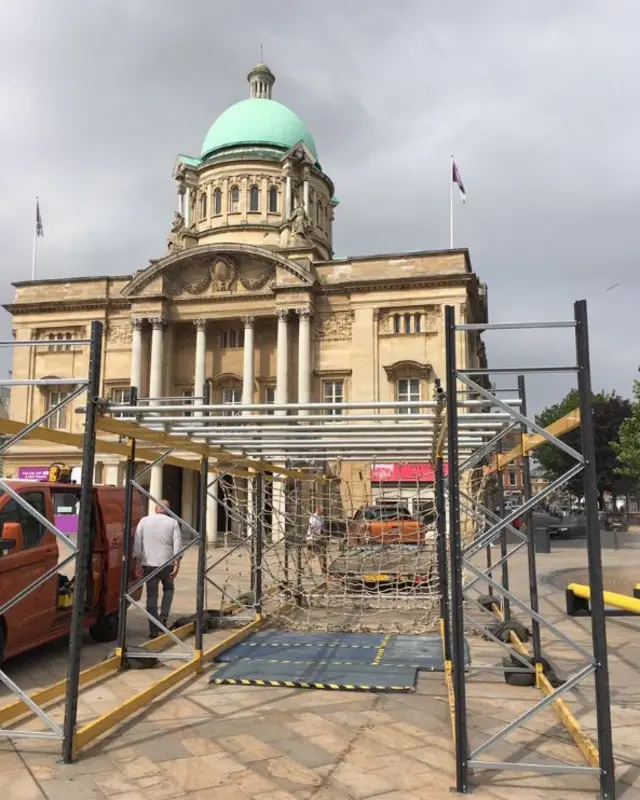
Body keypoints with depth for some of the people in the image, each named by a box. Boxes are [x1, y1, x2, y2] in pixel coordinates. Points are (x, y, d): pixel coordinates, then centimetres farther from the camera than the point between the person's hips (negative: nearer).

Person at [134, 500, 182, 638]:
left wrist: (139, 562, 4)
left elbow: (137, 543, 1)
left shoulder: (144, 521, 4)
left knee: (151, 595, 6)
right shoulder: (173, 523, 1)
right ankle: (164, 617, 6)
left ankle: (153, 630, 7)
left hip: (149, 564, 1)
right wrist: (177, 564, -3)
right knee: (168, 589, 23)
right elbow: (178, 545, -5)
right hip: (167, 564, 0)